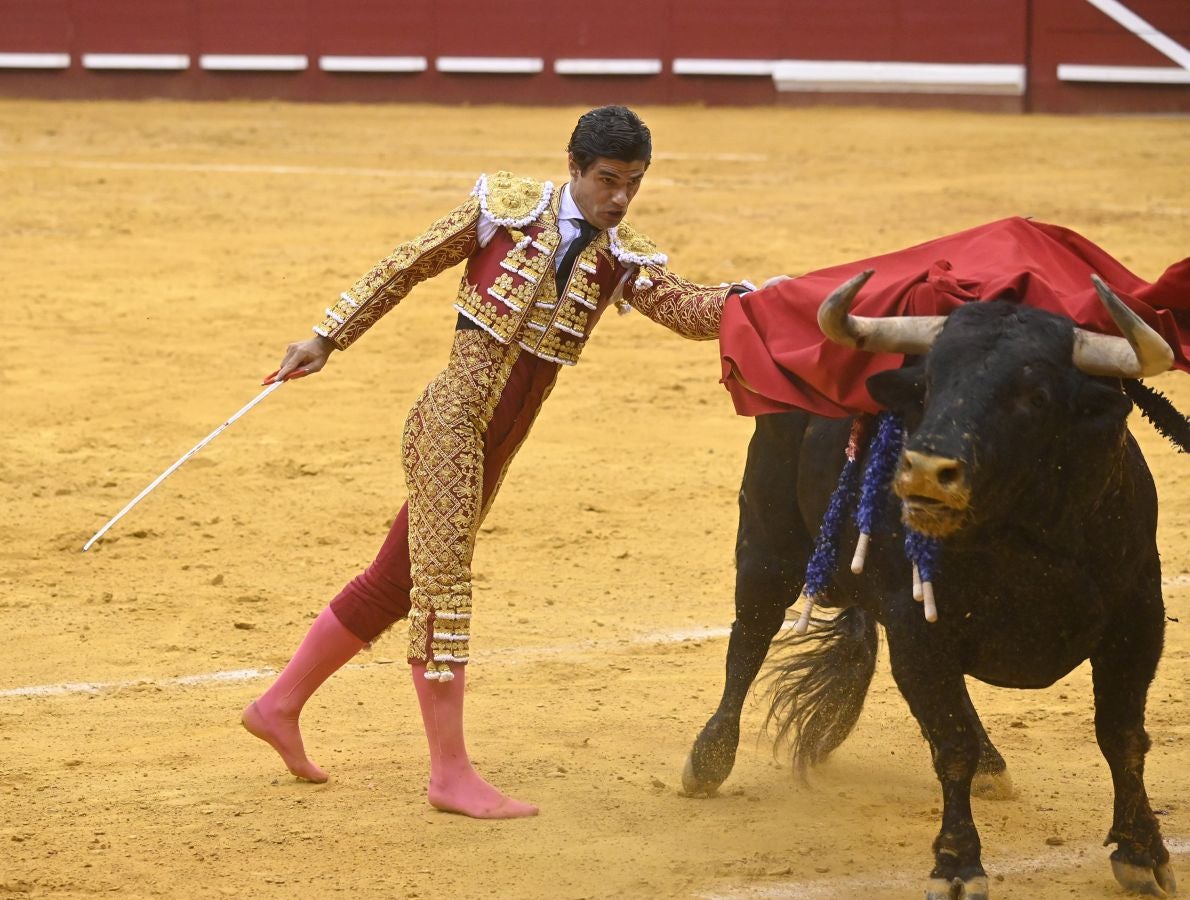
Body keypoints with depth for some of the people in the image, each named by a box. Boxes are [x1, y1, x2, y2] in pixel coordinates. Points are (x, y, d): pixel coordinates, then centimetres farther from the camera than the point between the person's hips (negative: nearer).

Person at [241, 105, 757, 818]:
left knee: (396, 583, 14)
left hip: (494, 449, 6)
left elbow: (691, 312, -8)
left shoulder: (623, 260, 5)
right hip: (451, 420, -6)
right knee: (444, 586, -8)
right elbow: (407, 267, 2)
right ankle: (451, 773, -7)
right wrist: (328, 340, 2)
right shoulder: (506, 209, -5)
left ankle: (280, 705, 28)